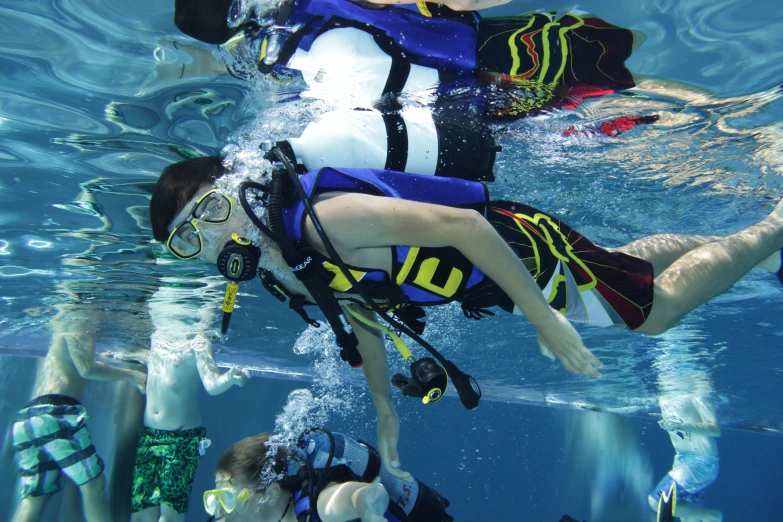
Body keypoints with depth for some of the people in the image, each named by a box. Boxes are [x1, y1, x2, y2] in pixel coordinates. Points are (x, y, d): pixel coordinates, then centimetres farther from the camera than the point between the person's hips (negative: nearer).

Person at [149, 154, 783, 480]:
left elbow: (466, 227, -36)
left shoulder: (328, 217, -35)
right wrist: (384, 406, 10)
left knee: (657, 307, 11)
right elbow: (360, 316, 7)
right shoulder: (284, 272, -6)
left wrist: (546, 320, -31)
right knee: (631, 261, 27)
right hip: (493, 284, 8)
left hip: (523, 247, -8)